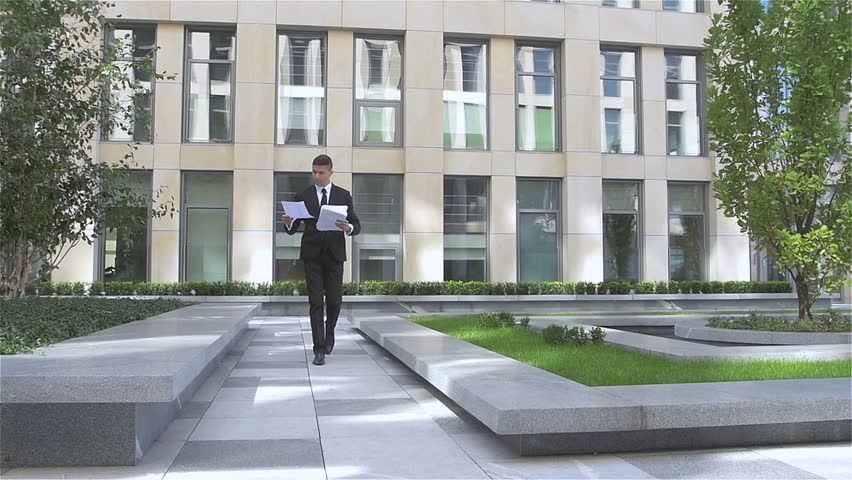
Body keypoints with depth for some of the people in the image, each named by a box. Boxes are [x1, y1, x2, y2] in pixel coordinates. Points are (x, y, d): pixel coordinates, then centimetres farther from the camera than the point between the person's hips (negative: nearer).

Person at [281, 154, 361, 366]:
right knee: (316, 302, -4)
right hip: (312, 255, -1)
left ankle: (329, 334, 33)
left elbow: (357, 225, 3)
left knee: (334, 301, 4)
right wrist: (289, 223, -19)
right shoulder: (302, 196, 5)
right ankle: (319, 349, -1)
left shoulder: (343, 195, 6)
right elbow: (293, 229, 4)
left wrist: (349, 228, -20)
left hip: (334, 255, 1)